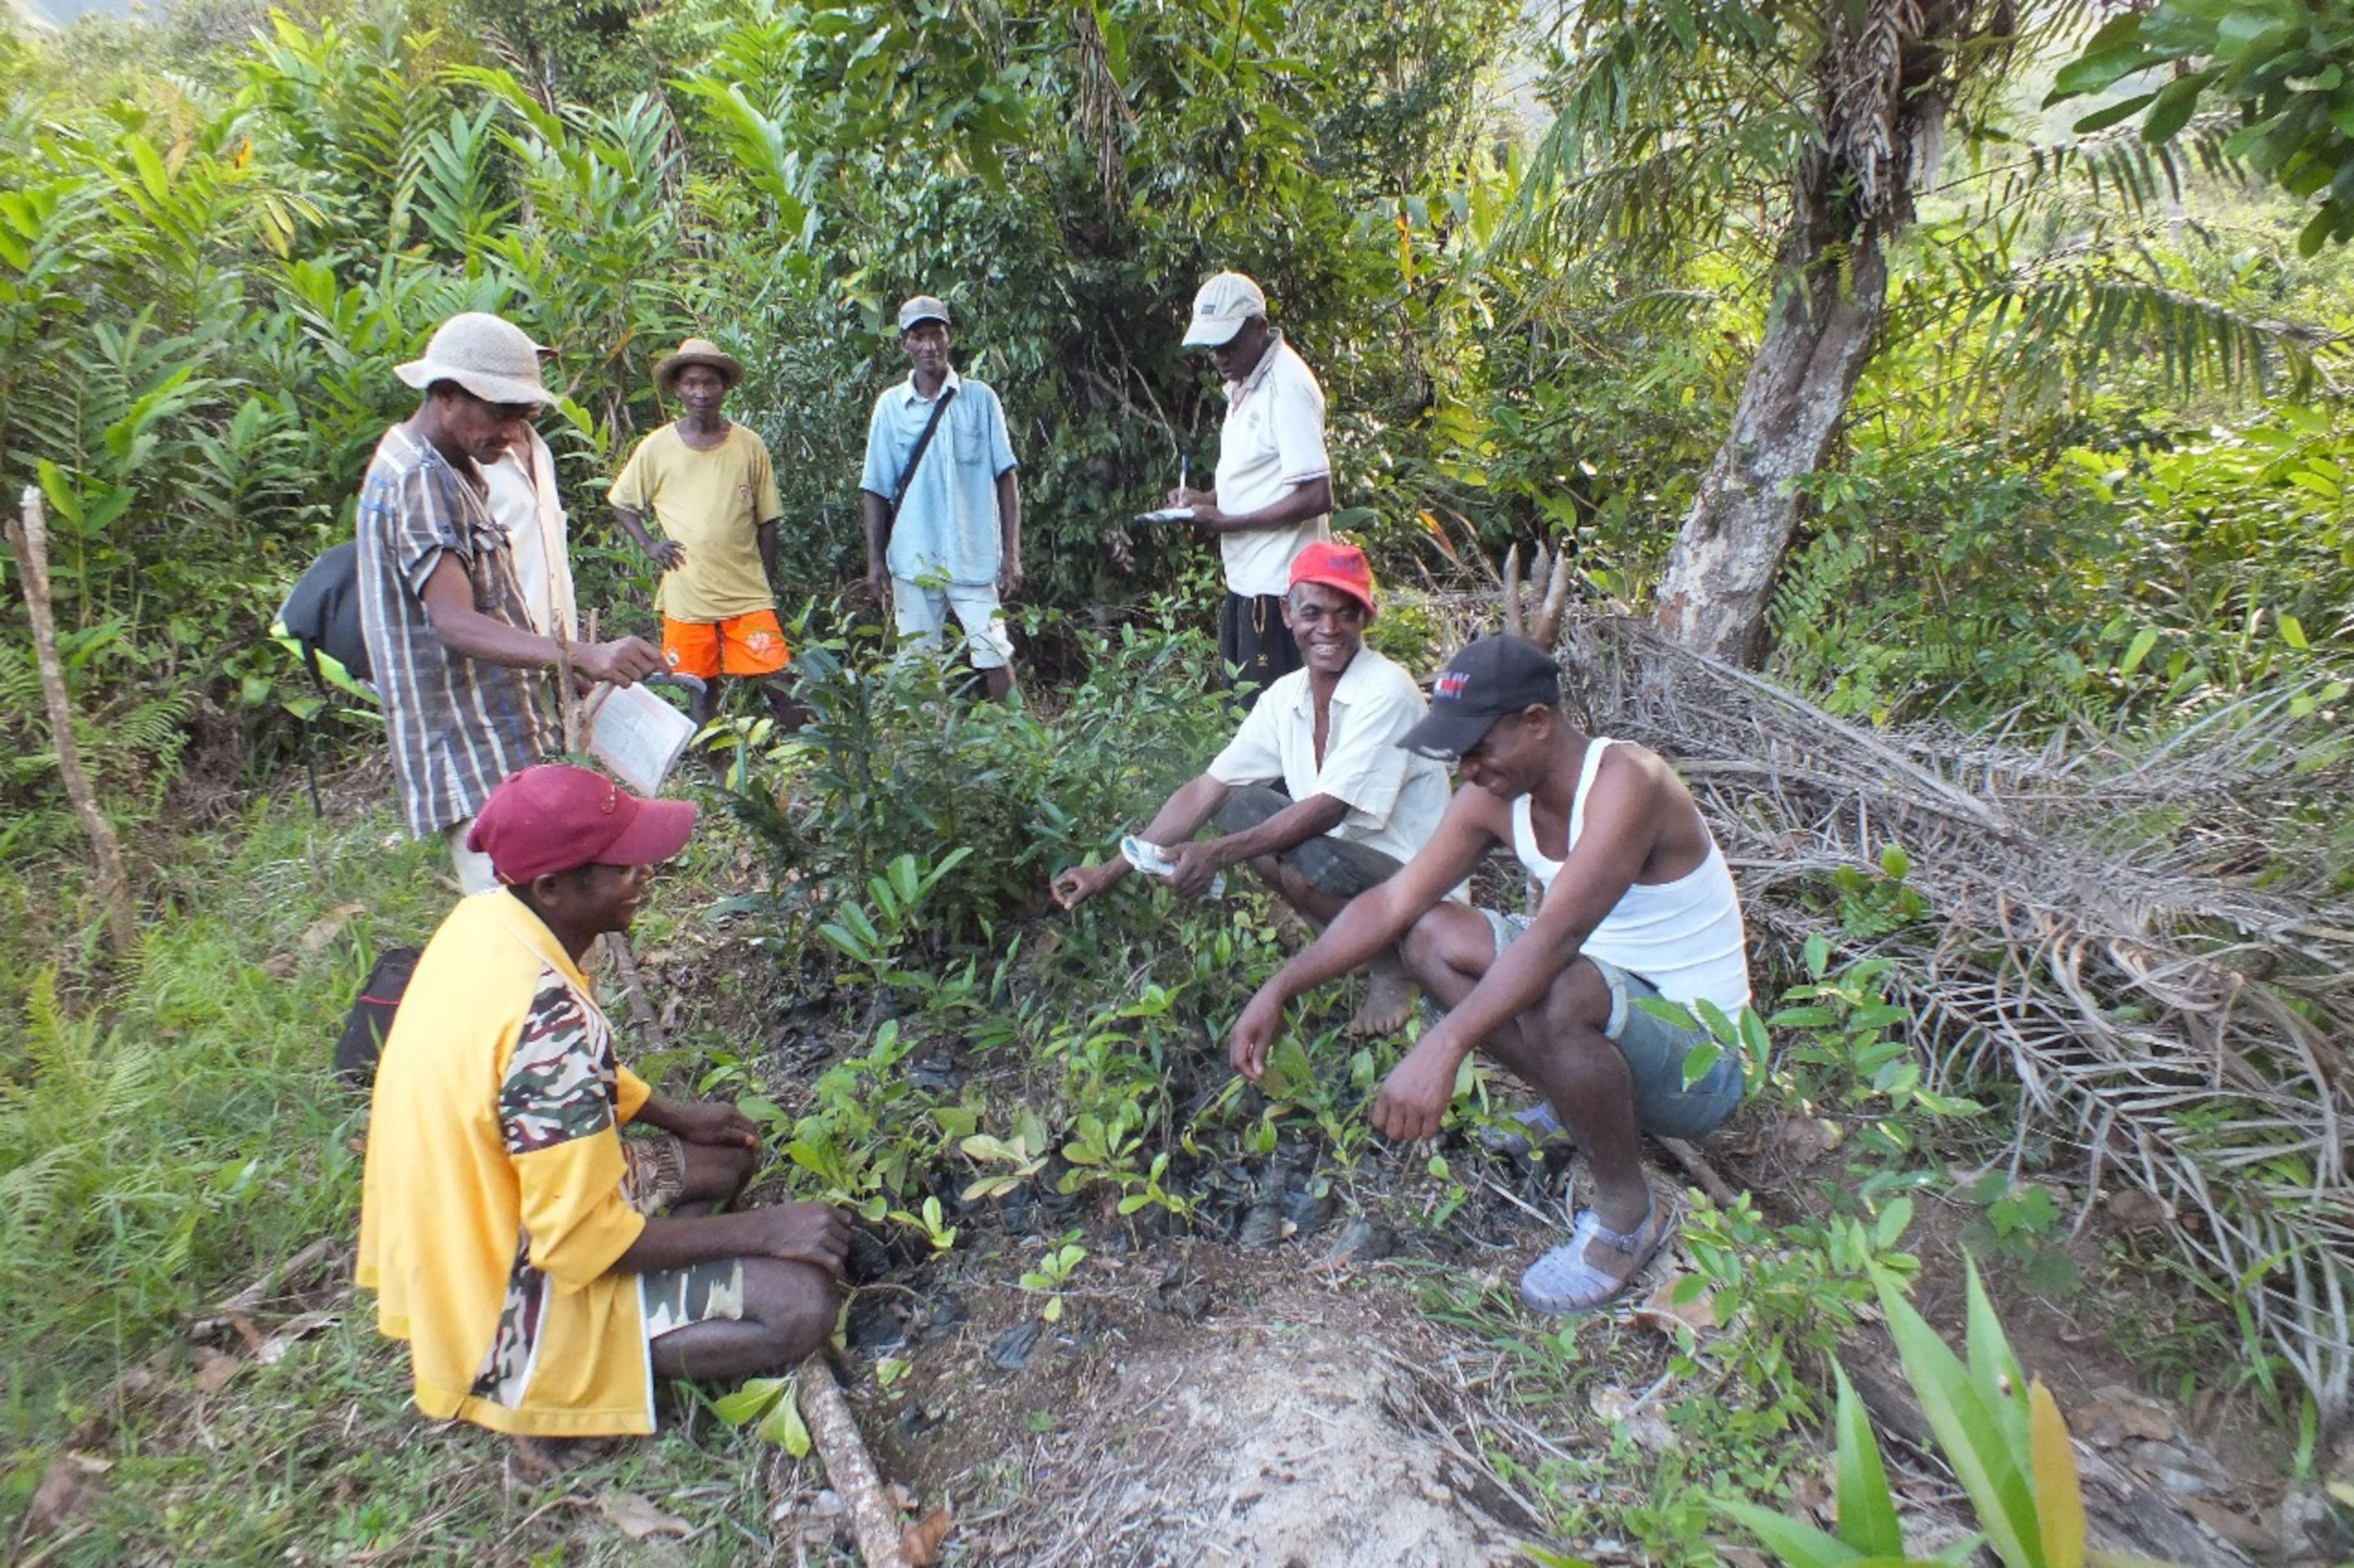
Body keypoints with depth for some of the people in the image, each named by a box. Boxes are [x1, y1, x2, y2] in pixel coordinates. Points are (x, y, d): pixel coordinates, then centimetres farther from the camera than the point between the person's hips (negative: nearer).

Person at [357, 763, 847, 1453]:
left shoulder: (483, 918, -6)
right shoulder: (550, 1018, -33)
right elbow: (582, 1241, -27)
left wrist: (677, 1114, 11)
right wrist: (762, 1229, -19)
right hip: (500, 1305, -9)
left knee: (725, 1158, 18)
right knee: (801, 1303, -19)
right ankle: (543, 1390, -5)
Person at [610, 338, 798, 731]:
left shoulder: (750, 446, 1)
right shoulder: (657, 447, 1)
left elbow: (767, 522, 7)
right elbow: (622, 504, 14)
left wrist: (769, 589, 6)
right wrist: (648, 545, -2)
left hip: (748, 595, -1)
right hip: (686, 597, 1)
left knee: (777, 681, -5)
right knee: (702, 689, 10)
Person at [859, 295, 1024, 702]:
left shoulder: (980, 398, 3)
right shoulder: (890, 406, 6)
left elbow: (1006, 478, 3)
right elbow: (875, 489, 8)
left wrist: (1012, 553, -4)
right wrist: (875, 561, 2)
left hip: (975, 557, -2)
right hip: (913, 560, 2)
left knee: (994, 657, -3)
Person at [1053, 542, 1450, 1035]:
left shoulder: (1386, 691, -22)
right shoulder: (1286, 696, -3)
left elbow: (1329, 809, -27)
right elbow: (1206, 790, -4)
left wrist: (1218, 854, -35)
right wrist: (1112, 870, -9)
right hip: (1343, 856, 7)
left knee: (1308, 862, -32)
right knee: (1239, 806, -5)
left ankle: (1393, 967, -2)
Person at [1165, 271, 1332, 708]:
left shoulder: (1287, 387, -16)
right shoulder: (1242, 384, 14)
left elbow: (1316, 497, -21)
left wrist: (1226, 521, -17)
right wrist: (1205, 498, 6)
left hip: (1278, 585, -9)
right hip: (1246, 577, 9)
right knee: (1237, 705, 14)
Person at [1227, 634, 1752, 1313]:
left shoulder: (1625, 781, -27)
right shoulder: (1494, 796, -5)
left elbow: (1558, 931, -42)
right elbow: (1393, 902, -6)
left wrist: (1443, 1047, -51)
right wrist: (1280, 988, -15)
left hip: (1698, 1056, -7)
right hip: (1610, 1001, 7)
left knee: (1555, 998, -38)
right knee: (1432, 936, -5)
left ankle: (1627, 1214, -10)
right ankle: (1578, 1108, 5)